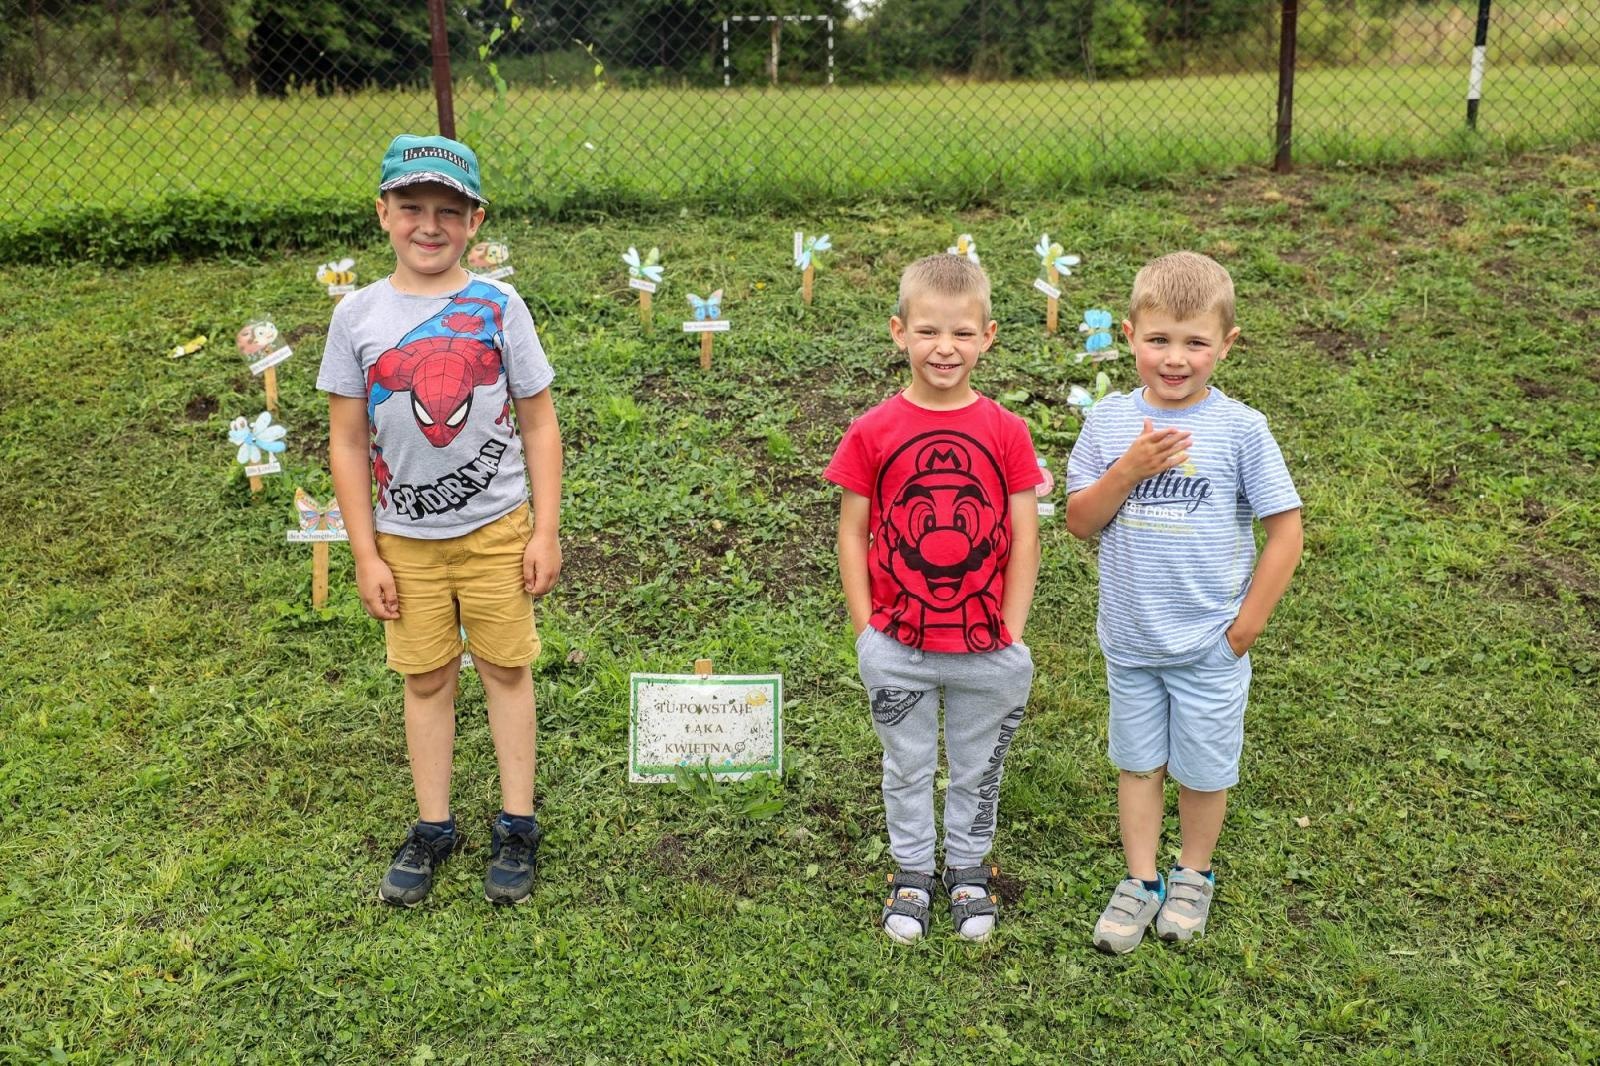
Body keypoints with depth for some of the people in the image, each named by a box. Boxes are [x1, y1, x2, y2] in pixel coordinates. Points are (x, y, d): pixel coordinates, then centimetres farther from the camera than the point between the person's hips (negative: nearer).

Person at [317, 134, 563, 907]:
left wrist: (546, 529, -5)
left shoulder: (499, 307, -6)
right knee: (426, 679, 12)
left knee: (506, 669, 8)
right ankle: (433, 828, 26)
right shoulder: (358, 316, -5)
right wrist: (365, 552, -3)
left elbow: (539, 423, -2)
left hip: (496, 530, -1)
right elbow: (347, 442, -1)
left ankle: (517, 826, 22)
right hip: (405, 539, 1)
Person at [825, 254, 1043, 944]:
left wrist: (1012, 634, -6)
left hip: (986, 647, 1)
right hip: (897, 648, 0)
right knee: (907, 767, 17)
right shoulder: (873, 432, -8)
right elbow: (851, 533, -3)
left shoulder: (1006, 432, -6)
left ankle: (968, 868, 40)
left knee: (977, 769, 18)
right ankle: (912, 870, 37)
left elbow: (1024, 537, -3)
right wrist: (865, 629, -6)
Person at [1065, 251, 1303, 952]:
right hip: (1129, 638, 2)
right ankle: (1140, 880, 34)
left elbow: (1285, 531, -8)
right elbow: (1080, 522, -4)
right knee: (1137, 761, 16)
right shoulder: (1109, 422, -4)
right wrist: (1128, 469, -21)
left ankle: (1192, 874, 38)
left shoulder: (1240, 429, -12)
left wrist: (1246, 626, -9)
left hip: (1209, 646, -2)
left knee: (1203, 769, 14)